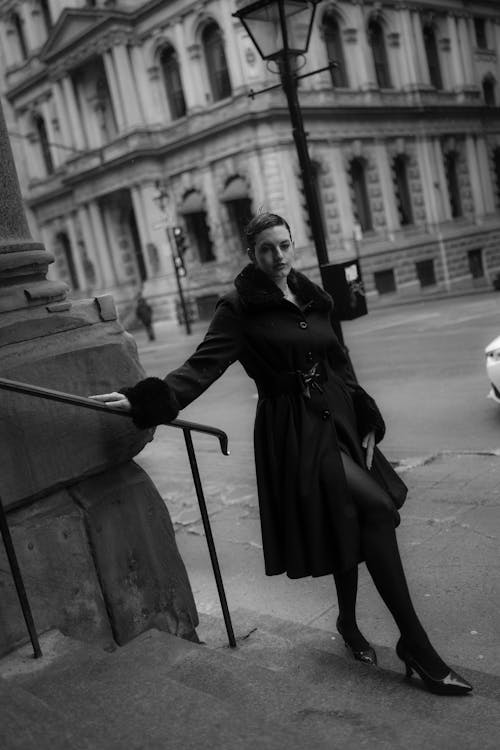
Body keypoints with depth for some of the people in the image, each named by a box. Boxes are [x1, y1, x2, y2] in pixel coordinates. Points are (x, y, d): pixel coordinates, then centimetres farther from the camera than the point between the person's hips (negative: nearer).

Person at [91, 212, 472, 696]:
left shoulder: (312, 298, 12)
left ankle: (349, 624, 37)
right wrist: (147, 399, -30)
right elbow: (205, 364, -16)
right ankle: (414, 644, -9)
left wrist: (366, 422, 11)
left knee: (354, 523, 13)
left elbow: (338, 363, 16)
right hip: (293, 431, -7)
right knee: (377, 506, -19)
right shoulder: (240, 307, -7)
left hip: (336, 420, 7)